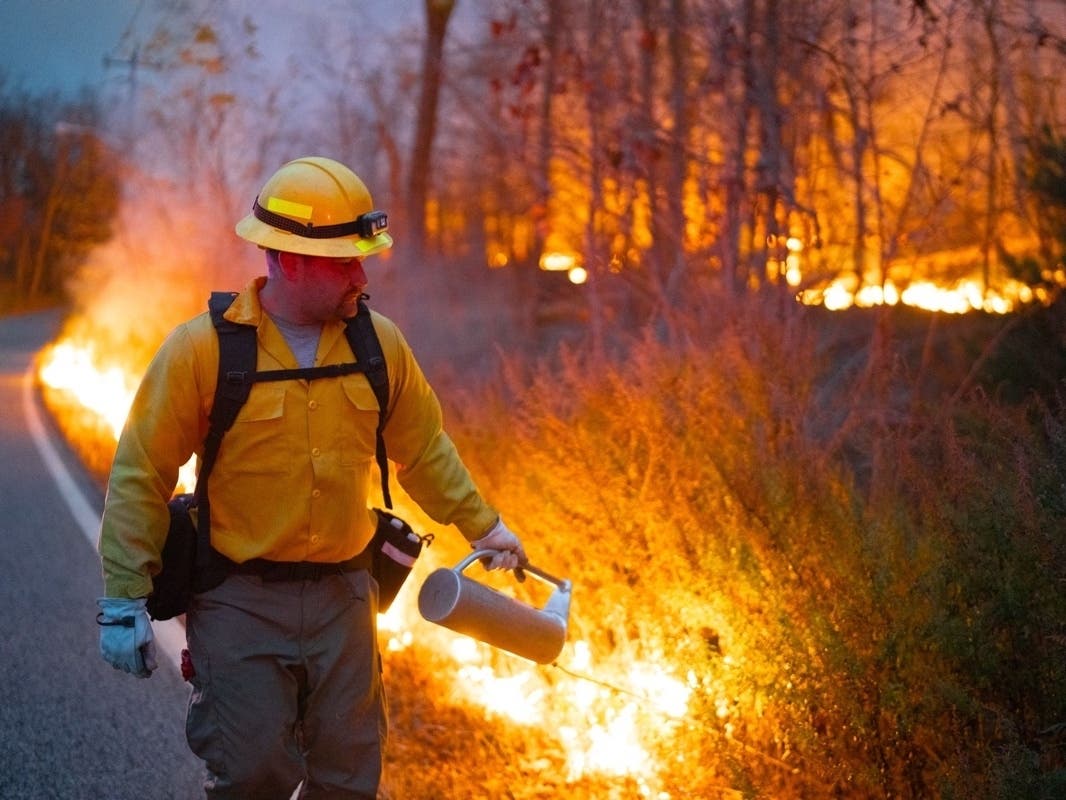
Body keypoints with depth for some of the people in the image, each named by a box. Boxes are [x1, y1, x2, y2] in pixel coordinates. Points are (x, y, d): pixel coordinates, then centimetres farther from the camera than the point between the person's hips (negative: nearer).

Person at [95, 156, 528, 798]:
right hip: (239, 601, -4)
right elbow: (140, 477, -8)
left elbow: (424, 448, 16)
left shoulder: (379, 343, 1)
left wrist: (481, 524, 13)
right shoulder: (202, 350, -12)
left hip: (341, 598, 4)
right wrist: (124, 600, -10)